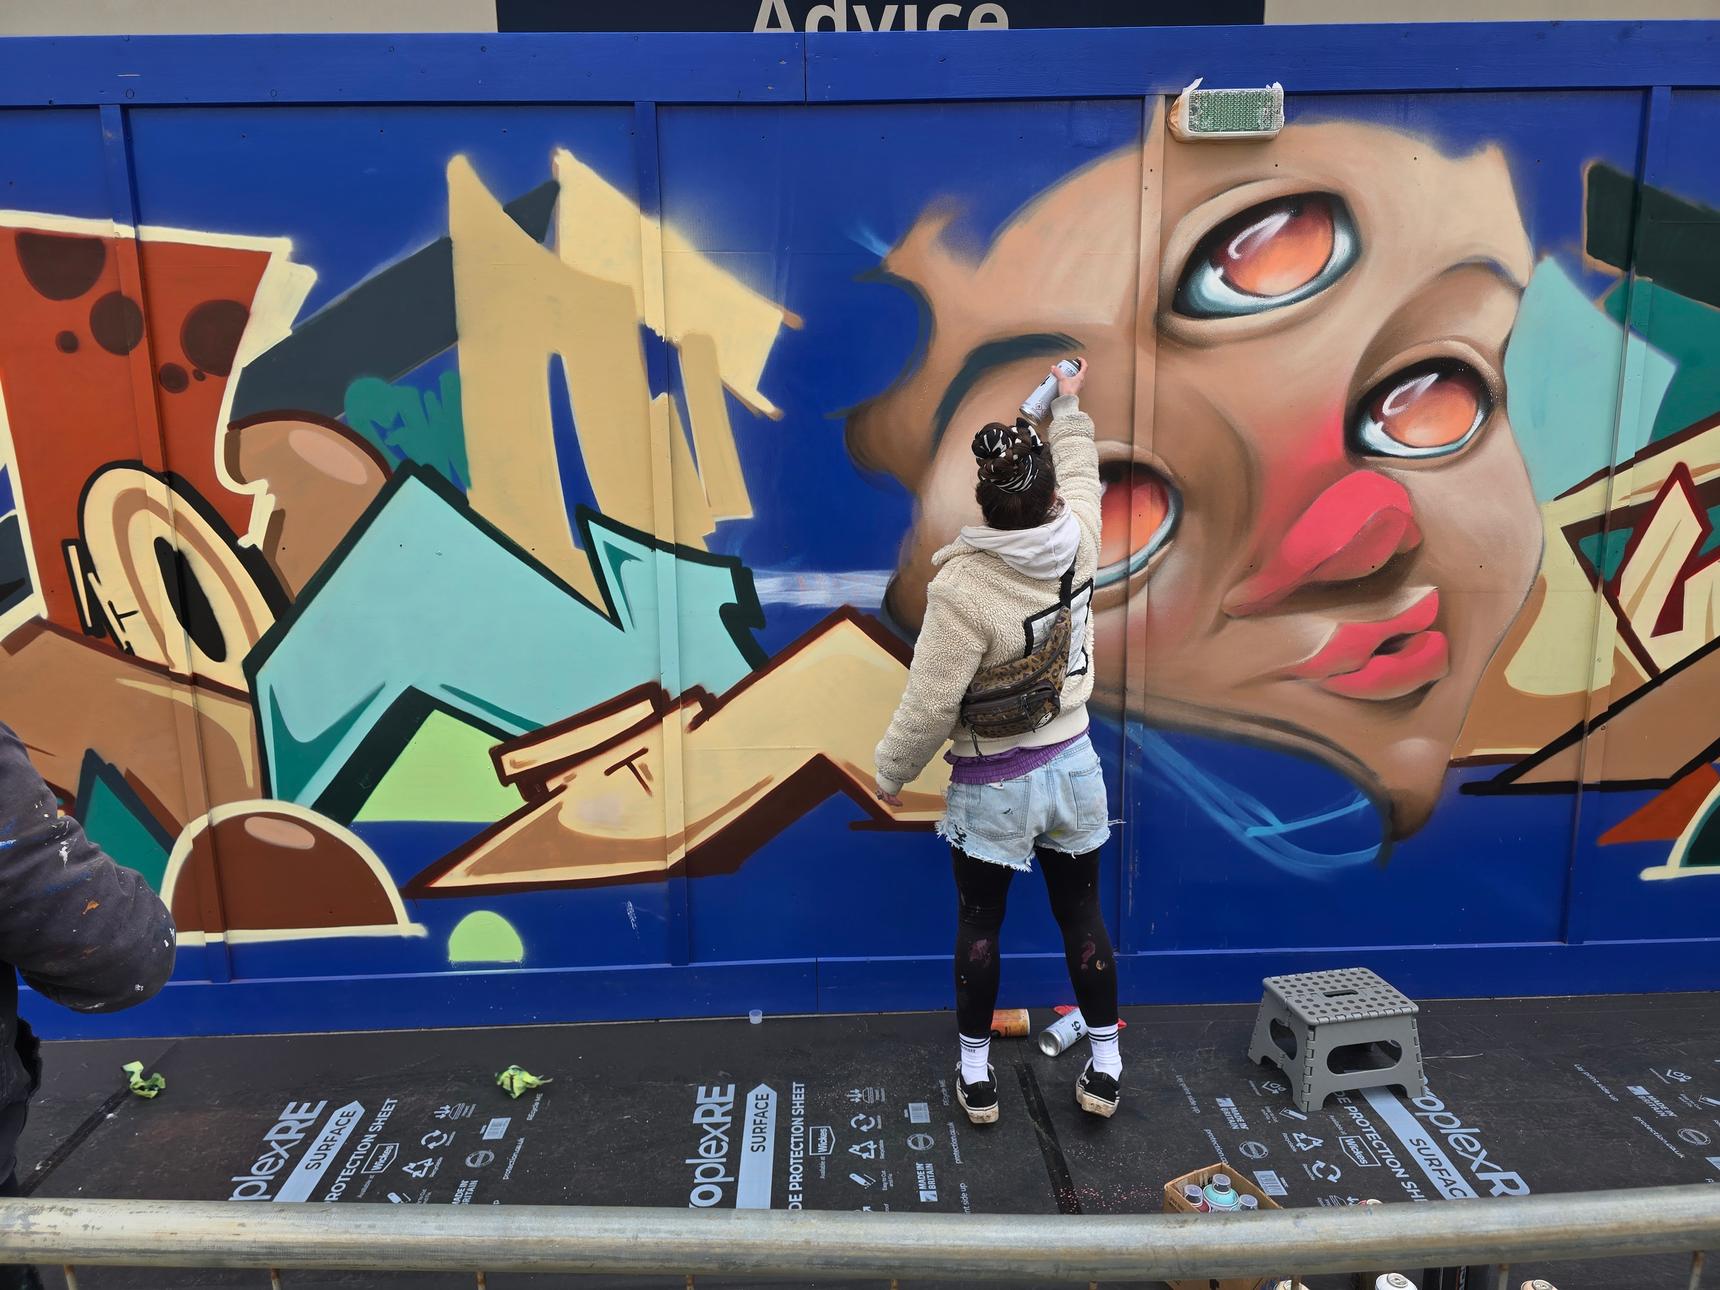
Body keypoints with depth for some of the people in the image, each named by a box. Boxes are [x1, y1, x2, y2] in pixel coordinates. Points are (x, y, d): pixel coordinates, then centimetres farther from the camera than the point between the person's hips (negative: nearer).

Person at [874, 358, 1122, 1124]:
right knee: (1082, 915, 18)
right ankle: (1105, 1067, 31)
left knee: (979, 924, 15)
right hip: (1072, 765, 4)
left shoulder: (964, 586, -26)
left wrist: (891, 772, -4)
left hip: (992, 786, -4)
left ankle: (976, 1075, 29)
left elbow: (930, 702, -21)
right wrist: (1069, 409, 31)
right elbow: (1082, 473, 14)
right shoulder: (1079, 538, -11)